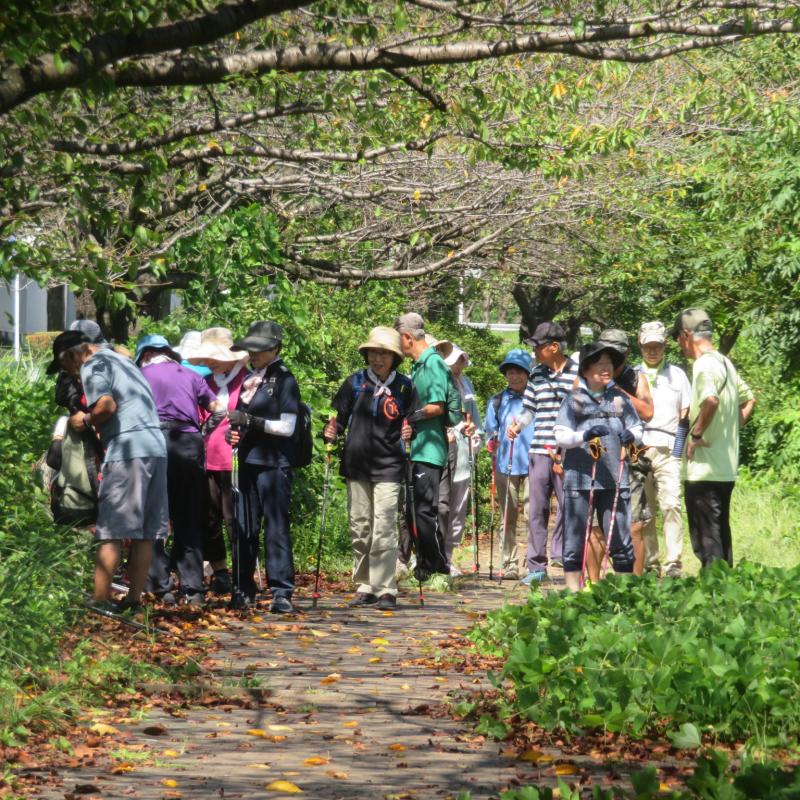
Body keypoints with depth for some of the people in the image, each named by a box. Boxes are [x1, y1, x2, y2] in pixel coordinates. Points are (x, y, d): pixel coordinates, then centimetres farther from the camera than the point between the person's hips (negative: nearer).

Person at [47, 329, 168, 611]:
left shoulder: (92, 365, -1)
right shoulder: (120, 359, 26)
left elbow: (107, 405, -16)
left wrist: (86, 421, 2)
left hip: (127, 449, -8)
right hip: (156, 445, 8)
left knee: (111, 533, -6)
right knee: (144, 533, 8)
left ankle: (100, 602, -8)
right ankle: (134, 600, 10)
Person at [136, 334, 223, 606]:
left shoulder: (143, 375, 11)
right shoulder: (191, 375, 19)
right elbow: (217, 408, 11)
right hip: (191, 444, 3)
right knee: (190, 521, 9)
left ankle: (161, 586, -6)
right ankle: (193, 588, 4)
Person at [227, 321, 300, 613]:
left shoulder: (284, 380, -5)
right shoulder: (250, 379, 16)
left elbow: (286, 427, -12)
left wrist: (249, 420, -18)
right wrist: (235, 431, 5)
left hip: (273, 463, -7)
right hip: (248, 460, 7)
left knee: (276, 527, -9)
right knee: (244, 527, 8)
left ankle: (282, 592, -10)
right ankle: (244, 590, 14)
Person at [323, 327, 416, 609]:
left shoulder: (404, 386, 2)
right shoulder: (355, 383, 6)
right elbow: (339, 417, 11)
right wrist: (331, 432, -7)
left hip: (388, 466, -3)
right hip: (356, 465, 3)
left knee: (384, 529, -10)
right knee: (359, 528, 7)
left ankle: (385, 590, -7)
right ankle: (364, 587, 16)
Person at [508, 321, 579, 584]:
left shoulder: (578, 374, -3)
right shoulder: (537, 374, 12)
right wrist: (517, 424, -1)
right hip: (539, 451, 4)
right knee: (537, 508, 5)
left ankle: (561, 553, 9)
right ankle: (536, 566, 9)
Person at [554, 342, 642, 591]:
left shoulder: (619, 398, 13)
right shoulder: (574, 400, 4)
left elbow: (638, 429, 15)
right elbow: (561, 436, -2)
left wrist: (630, 435, -8)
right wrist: (585, 435, -19)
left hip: (614, 479, 2)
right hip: (580, 479, -2)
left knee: (620, 536, 1)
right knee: (575, 536, 0)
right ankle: (573, 590, 6)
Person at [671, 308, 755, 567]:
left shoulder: (704, 364, -15)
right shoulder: (725, 363, 14)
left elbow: (711, 400, -33)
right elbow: (748, 400, 25)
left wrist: (696, 433, -21)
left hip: (703, 467, -9)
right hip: (727, 467, 9)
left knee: (705, 536, -5)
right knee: (721, 531, 15)